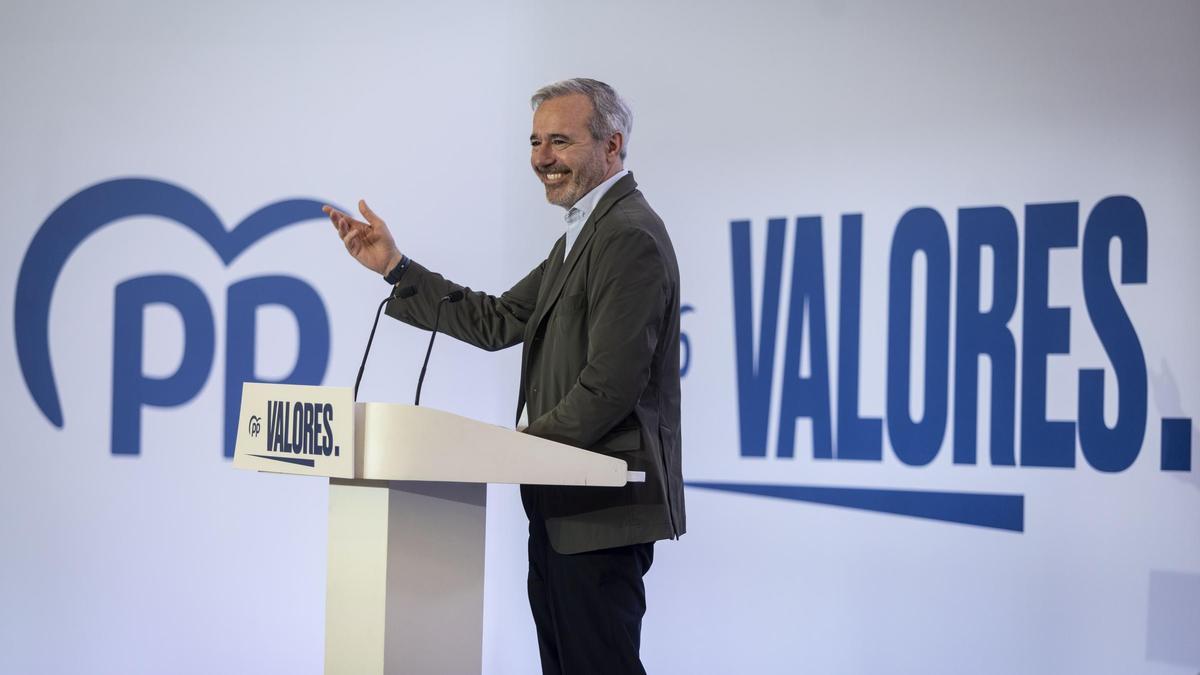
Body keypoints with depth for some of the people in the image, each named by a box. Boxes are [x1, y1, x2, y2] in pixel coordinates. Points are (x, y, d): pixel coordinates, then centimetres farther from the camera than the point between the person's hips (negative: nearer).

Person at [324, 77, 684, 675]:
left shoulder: (630, 235, -16)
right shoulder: (586, 232, 18)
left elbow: (611, 385, -23)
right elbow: (498, 322, 15)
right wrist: (395, 267, 9)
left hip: (599, 512, -11)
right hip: (564, 506, 11)